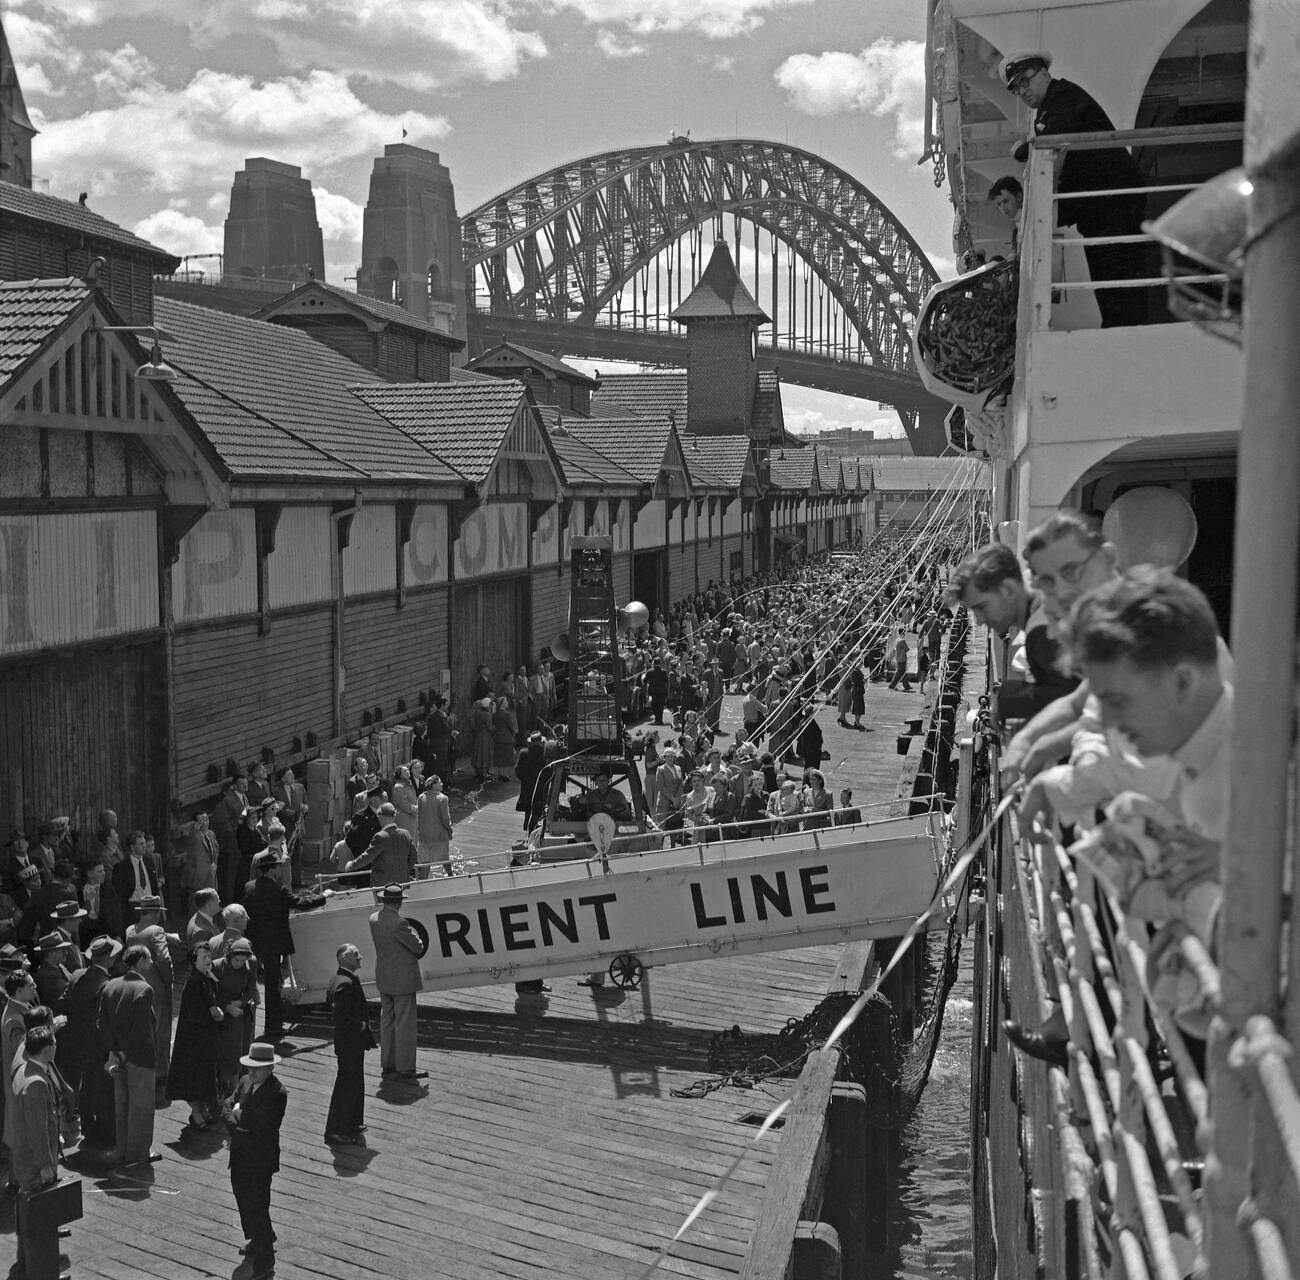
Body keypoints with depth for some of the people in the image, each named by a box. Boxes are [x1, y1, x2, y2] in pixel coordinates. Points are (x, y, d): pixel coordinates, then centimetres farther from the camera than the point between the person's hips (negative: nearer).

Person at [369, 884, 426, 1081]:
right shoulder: (398, 924, -24)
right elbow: (418, 948, -14)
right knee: (405, 1024, 0)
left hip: (383, 978, 8)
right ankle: (405, 1068, 6)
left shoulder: (373, 920, -1)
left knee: (387, 1020, 17)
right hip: (402, 979, -8)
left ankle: (387, 1064, 25)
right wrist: (415, 936, 5)